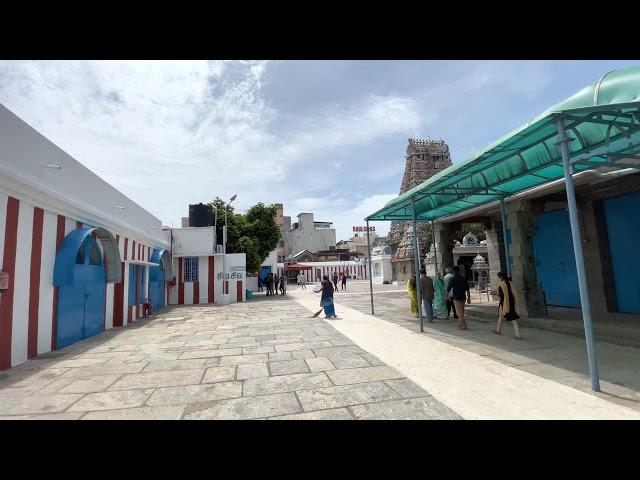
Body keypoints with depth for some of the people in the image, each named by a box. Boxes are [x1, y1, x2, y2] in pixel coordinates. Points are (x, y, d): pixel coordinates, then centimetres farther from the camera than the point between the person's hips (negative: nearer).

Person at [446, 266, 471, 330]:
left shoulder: (452, 279, -9)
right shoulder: (464, 278, 5)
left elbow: (448, 289, -7)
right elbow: (467, 289, 6)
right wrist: (468, 298, 10)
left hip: (456, 298, -6)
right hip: (463, 297, 6)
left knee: (459, 312, -2)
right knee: (461, 312, 15)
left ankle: (463, 325, -5)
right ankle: (460, 325, 23)